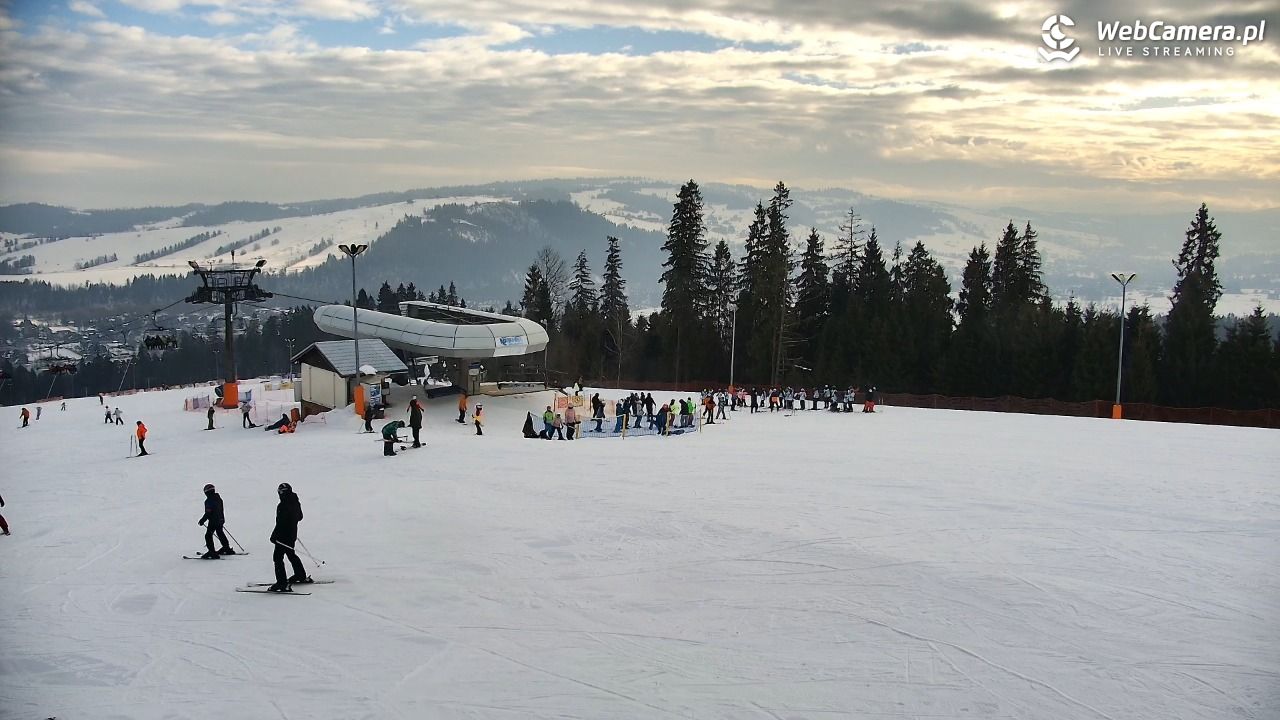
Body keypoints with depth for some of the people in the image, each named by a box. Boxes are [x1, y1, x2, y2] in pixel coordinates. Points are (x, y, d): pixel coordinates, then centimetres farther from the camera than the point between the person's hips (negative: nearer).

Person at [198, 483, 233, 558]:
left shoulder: (209, 500, -17)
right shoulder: (218, 498, 9)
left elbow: (208, 513, -20)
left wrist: (202, 520, -11)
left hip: (213, 521, -9)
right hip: (221, 520, 9)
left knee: (208, 535, -6)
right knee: (220, 534, 24)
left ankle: (212, 552, -14)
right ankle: (227, 548, 38)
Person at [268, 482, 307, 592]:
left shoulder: (283, 506, -23)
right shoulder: (295, 503, 5)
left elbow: (280, 523, -25)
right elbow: (300, 517, 18)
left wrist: (274, 535, -18)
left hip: (283, 536, -9)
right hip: (292, 534, 9)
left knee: (278, 557, -6)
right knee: (291, 555, 26)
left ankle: (282, 583, -12)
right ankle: (302, 576, 40)